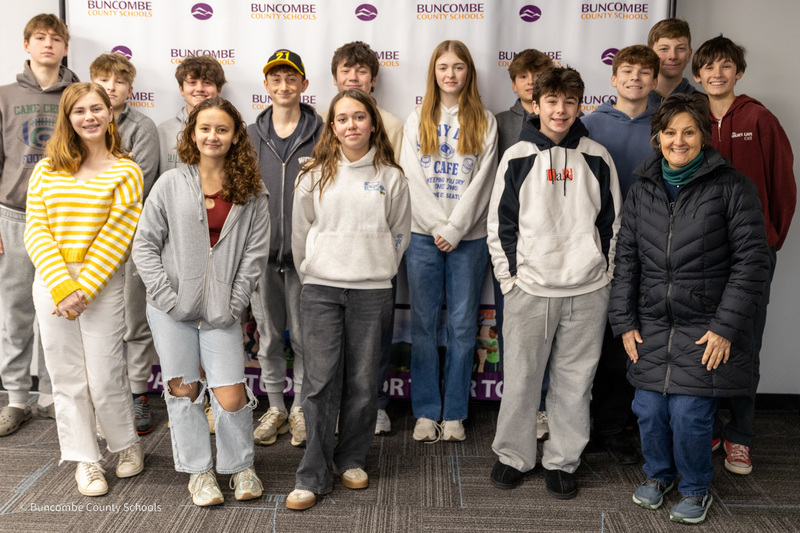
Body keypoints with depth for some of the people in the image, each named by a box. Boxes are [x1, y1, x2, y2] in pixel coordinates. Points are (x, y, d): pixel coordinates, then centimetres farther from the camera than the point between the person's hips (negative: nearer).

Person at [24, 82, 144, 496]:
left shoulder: (125, 172, 0)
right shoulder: (47, 170, 8)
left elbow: (118, 237, -6)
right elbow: (35, 230, 1)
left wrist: (83, 289, -12)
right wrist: (61, 286, -11)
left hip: (102, 284, -3)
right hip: (51, 283, 3)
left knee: (105, 377, -1)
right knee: (67, 378, 8)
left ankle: (126, 444, 26)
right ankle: (85, 461, 22)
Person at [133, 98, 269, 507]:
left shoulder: (251, 192, 4)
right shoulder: (170, 185, 2)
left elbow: (255, 251, 2)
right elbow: (144, 244, 1)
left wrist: (234, 303, -5)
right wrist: (167, 297, -7)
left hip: (221, 311, 0)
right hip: (172, 308, 0)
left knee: (231, 396, -4)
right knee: (184, 390, 7)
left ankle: (241, 467, 21)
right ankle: (198, 471, 24)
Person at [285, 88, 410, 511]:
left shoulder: (390, 176, 5)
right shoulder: (315, 175, 4)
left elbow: (400, 232, 13)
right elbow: (300, 233, 11)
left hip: (372, 292, 1)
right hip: (320, 289, 0)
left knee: (362, 382, 6)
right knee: (320, 382, -3)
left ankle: (351, 460, 25)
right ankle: (313, 476, 5)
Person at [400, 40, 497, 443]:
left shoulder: (484, 123, 6)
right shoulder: (417, 120, 9)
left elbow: (481, 181, -2)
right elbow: (413, 178, 1)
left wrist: (455, 228, -11)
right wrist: (437, 226, -9)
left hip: (469, 237, 0)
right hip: (423, 235, 1)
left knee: (463, 324, 3)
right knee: (423, 324, 3)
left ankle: (454, 413, 14)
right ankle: (426, 412, 14)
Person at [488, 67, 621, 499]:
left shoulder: (596, 158, 6)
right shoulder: (517, 158, 1)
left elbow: (613, 221, 12)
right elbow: (500, 225, 4)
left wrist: (606, 273, 6)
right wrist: (509, 279, -1)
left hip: (587, 291, 2)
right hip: (529, 289, -1)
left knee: (575, 381, 8)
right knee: (520, 378, 4)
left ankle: (563, 460, 22)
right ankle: (512, 455, 22)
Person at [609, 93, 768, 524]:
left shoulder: (731, 188, -6)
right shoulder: (642, 190, 8)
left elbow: (749, 263, -7)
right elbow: (626, 258, 11)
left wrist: (726, 327, -11)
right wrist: (625, 321, 6)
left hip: (705, 327, -4)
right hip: (652, 325, 4)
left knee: (689, 413, -3)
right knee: (649, 408, 8)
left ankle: (696, 490, 24)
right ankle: (658, 474, 36)